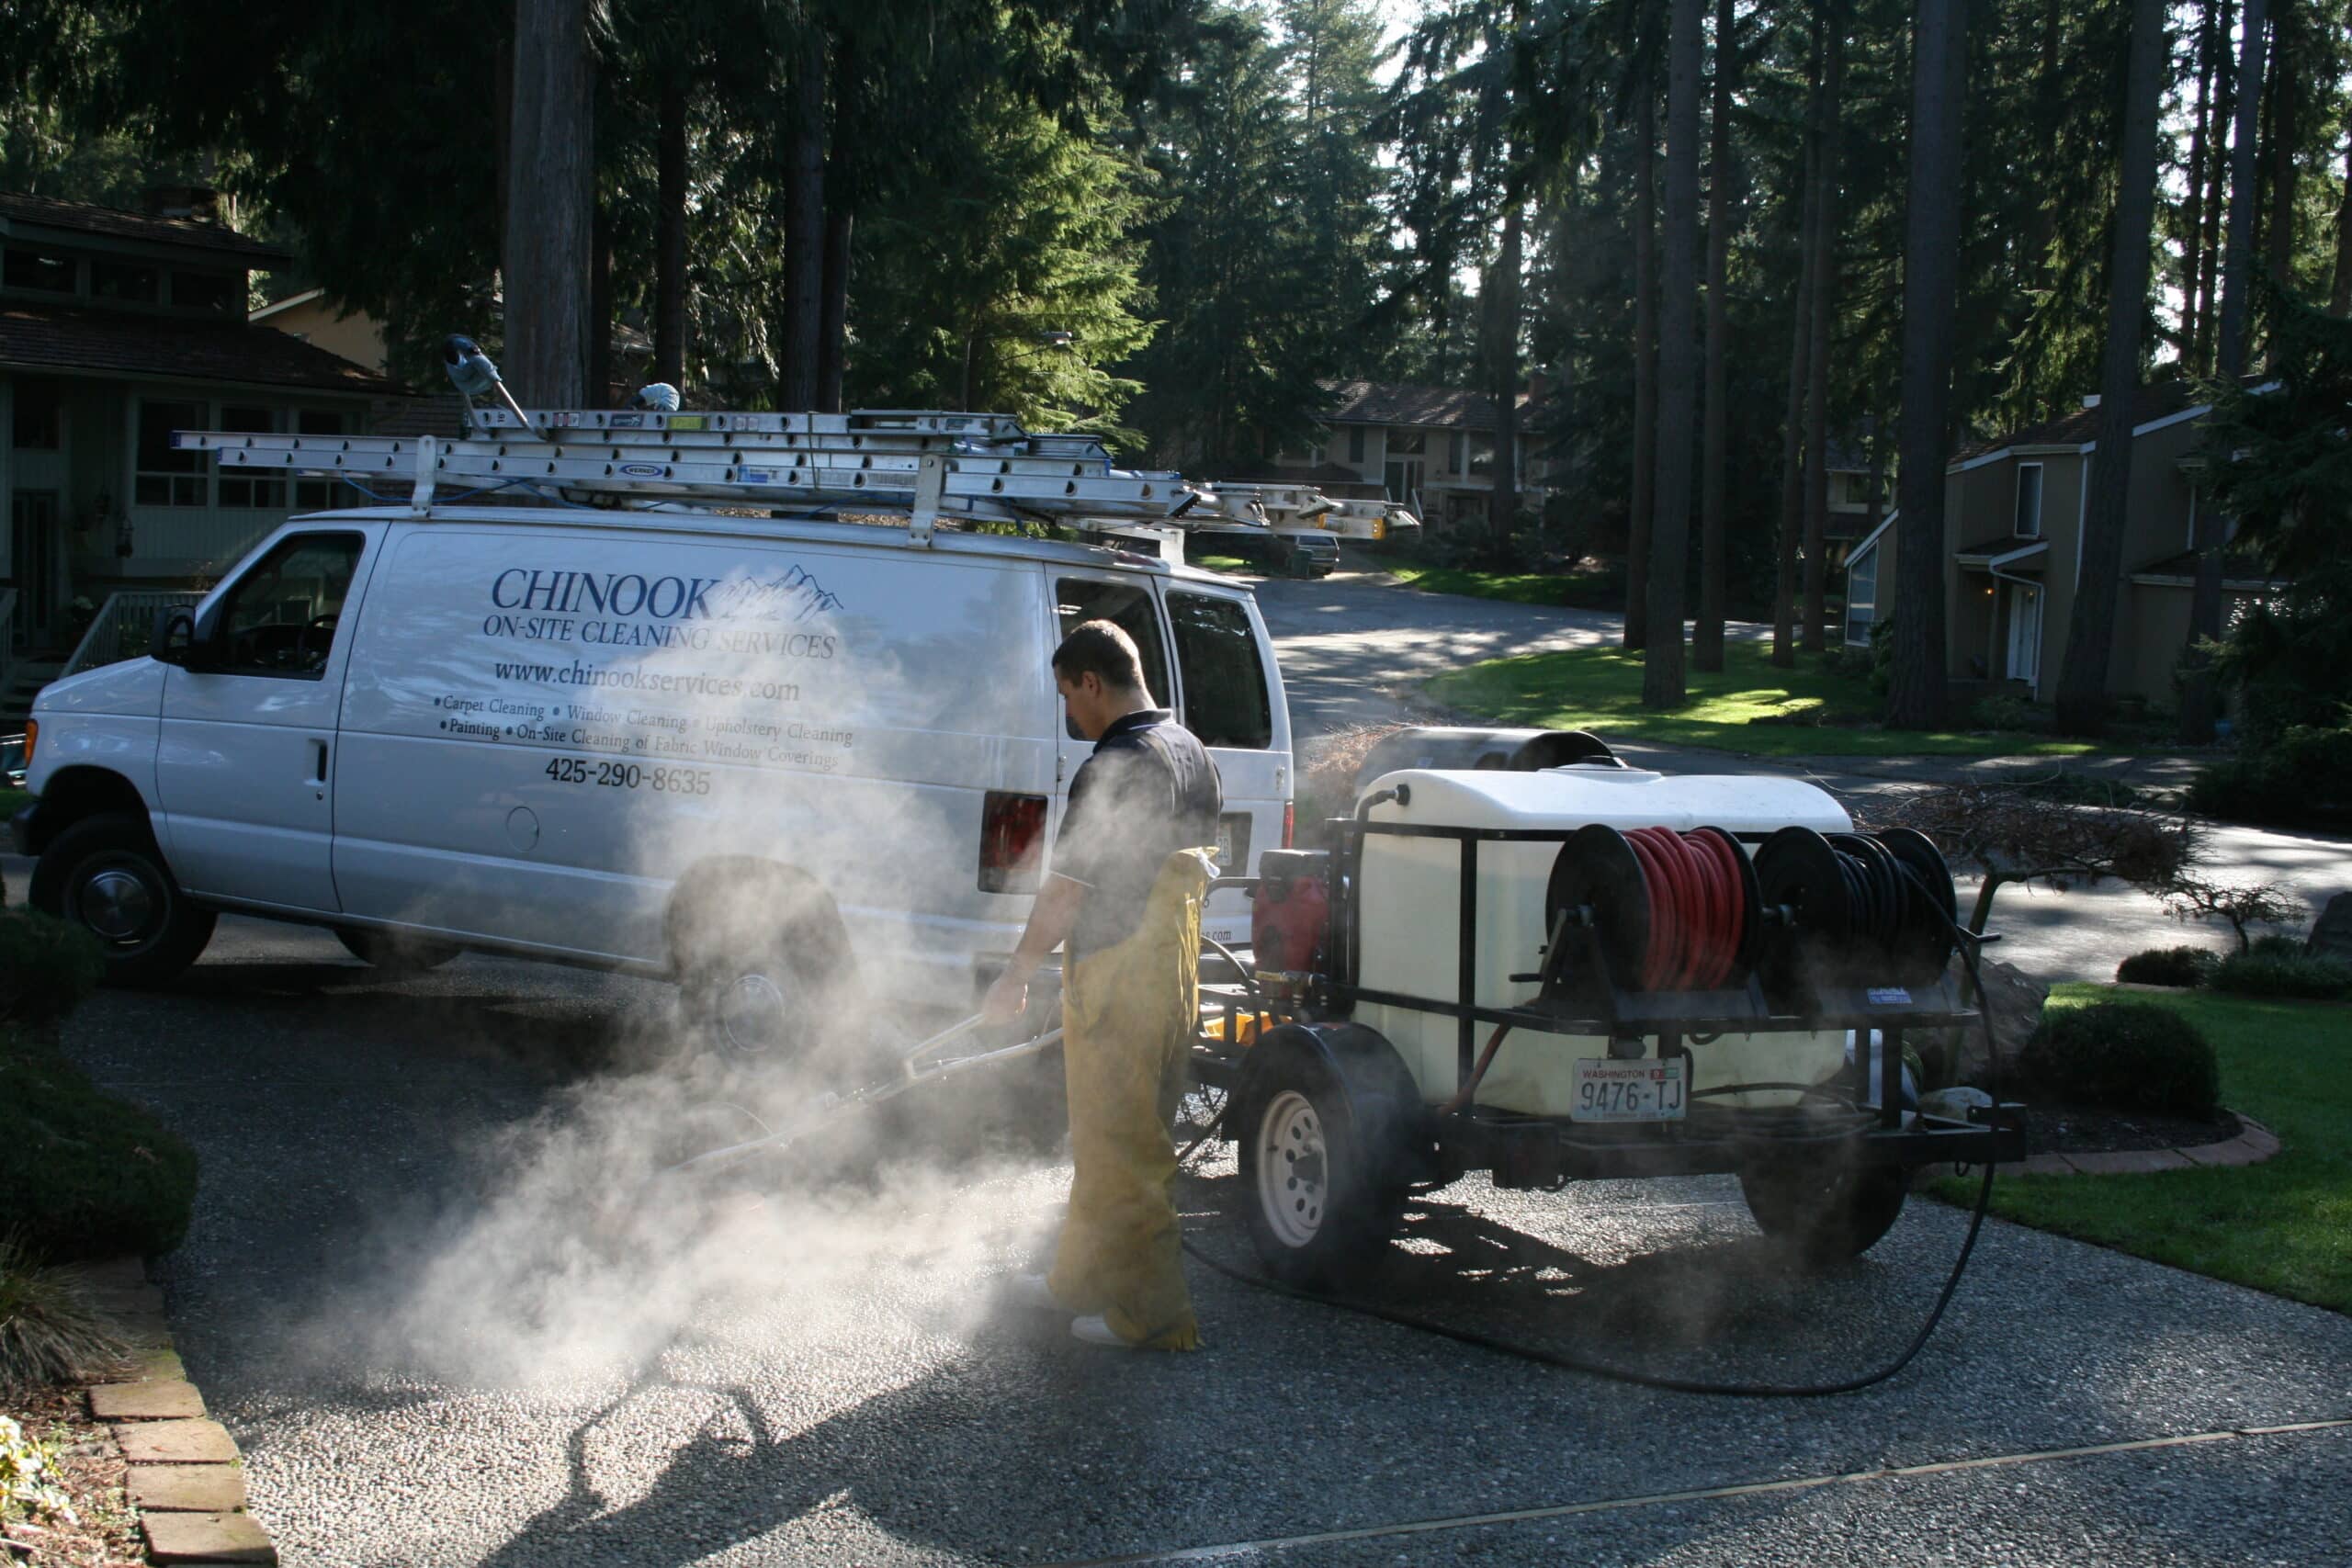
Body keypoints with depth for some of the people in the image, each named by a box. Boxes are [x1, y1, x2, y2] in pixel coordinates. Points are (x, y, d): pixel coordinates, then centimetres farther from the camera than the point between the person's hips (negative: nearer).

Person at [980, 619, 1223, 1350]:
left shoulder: (1117, 764, -18)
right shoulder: (1191, 753, 11)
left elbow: (1068, 886, -18)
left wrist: (1017, 973, -10)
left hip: (1118, 979, -9)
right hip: (1175, 971, 10)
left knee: (1115, 1146, -2)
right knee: (1121, 1136, 19)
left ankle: (1152, 1314, 1)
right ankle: (1081, 1280, 32)